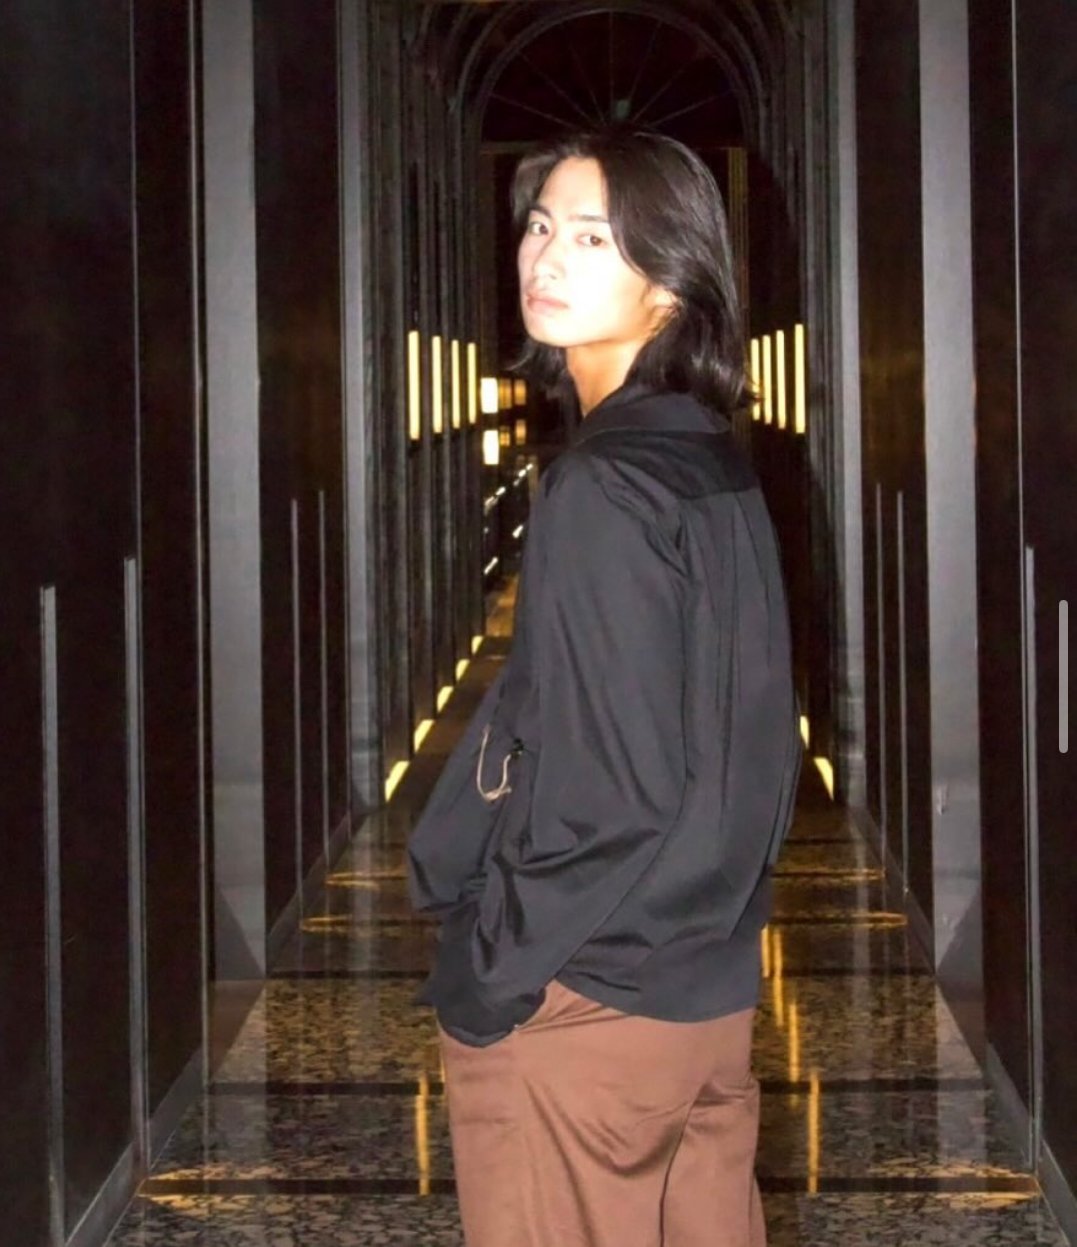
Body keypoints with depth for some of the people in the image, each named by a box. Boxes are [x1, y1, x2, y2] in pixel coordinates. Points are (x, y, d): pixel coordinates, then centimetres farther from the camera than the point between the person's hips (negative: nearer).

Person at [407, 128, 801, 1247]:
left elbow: (606, 790, -21)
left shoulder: (604, 492, -19)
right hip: (712, 978, 8)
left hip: (586, 1000, -8)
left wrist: (479, 983, -12)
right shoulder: (717, 465, 7)